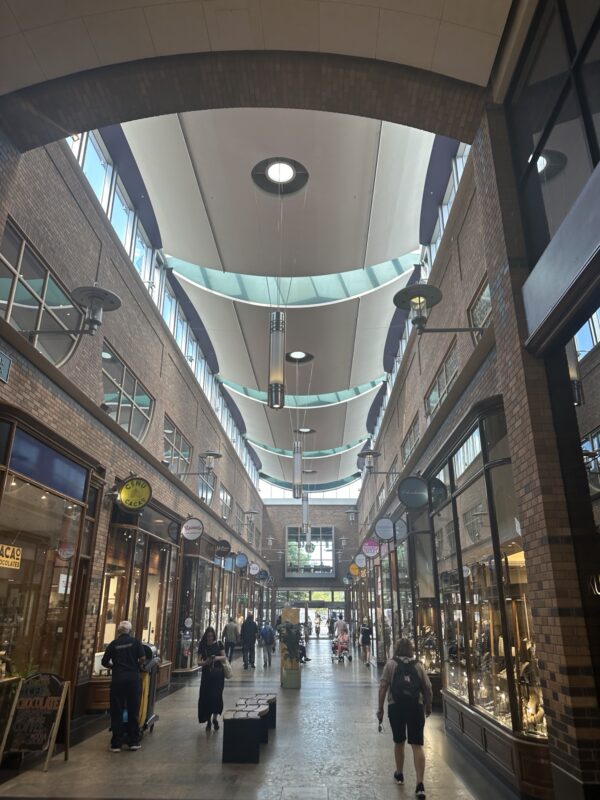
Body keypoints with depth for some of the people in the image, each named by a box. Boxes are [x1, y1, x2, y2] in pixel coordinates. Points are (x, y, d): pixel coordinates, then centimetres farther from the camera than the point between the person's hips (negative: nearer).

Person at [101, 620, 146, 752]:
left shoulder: (113, 644, 6)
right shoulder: (135, 641, 2)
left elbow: (104, 662, 7)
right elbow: (142, 658, -7)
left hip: (117, 678, 0)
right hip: (133, 677, 0)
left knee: (117, 711, 8)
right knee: (133, 710, 9)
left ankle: (116, 744, 11)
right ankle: (134, 742, 15)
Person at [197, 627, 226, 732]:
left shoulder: (219, 644, 0)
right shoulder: (202, 646, 1)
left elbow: (224, 657, 1)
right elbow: (199, 662, -2)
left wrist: (217, 658, -19)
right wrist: (206, 662, -23)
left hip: (218, 673, -1)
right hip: (206, 674, 1)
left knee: (216, 696, -5)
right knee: (206, 697, -1)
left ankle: (215, 718, 15)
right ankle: (208, 720, 14)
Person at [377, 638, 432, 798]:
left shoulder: (391, 664, 0)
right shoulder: (418, 665, 4)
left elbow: (383, 687, -5)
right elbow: (428, 689, 5)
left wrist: (380, 708, 1)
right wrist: (428, 707, 20)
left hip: (396, 707, 0)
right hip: (416, 707, 0)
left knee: (398, 742, 18)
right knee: (417, 745, 4)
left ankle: (399, 775, 35)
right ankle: (420, 784, -2)